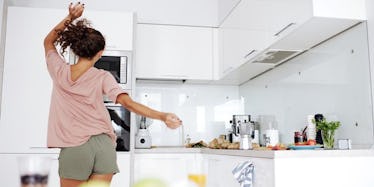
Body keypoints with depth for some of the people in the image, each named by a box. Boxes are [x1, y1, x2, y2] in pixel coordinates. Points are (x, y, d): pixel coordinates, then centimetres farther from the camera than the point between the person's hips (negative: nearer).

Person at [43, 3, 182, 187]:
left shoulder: (60, 71, 2)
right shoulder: (102, 77, -2)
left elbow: (48, 42, 21)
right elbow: (128, 103, -14)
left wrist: (70, 18, 14)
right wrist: (162, 116, -15)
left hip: (74, 148, 0)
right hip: (104, 146, 0)